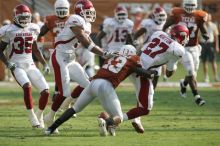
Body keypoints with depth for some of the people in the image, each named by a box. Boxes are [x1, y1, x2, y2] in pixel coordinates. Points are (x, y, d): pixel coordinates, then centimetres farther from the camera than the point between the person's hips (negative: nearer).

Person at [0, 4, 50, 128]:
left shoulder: (32, 29, 8)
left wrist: (44, 64, 11)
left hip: (30, 65, 5)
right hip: (17, 66, -5)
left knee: (45, 91, -9)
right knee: (27, 86, -31)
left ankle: (39, 115, 16)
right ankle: (32, 116, -17)